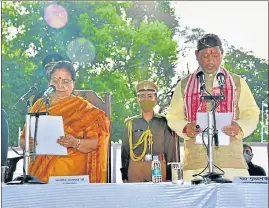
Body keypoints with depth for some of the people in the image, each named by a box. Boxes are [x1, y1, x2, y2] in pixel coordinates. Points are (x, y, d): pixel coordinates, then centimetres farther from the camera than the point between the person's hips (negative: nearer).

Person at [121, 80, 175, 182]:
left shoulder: (163, 122, 6)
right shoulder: (131, 123, 9)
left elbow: (169, 149, 5)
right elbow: (125, 150, 10)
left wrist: (169, 176, 0)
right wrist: (124, 176, 6)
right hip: (136, 167, 1)